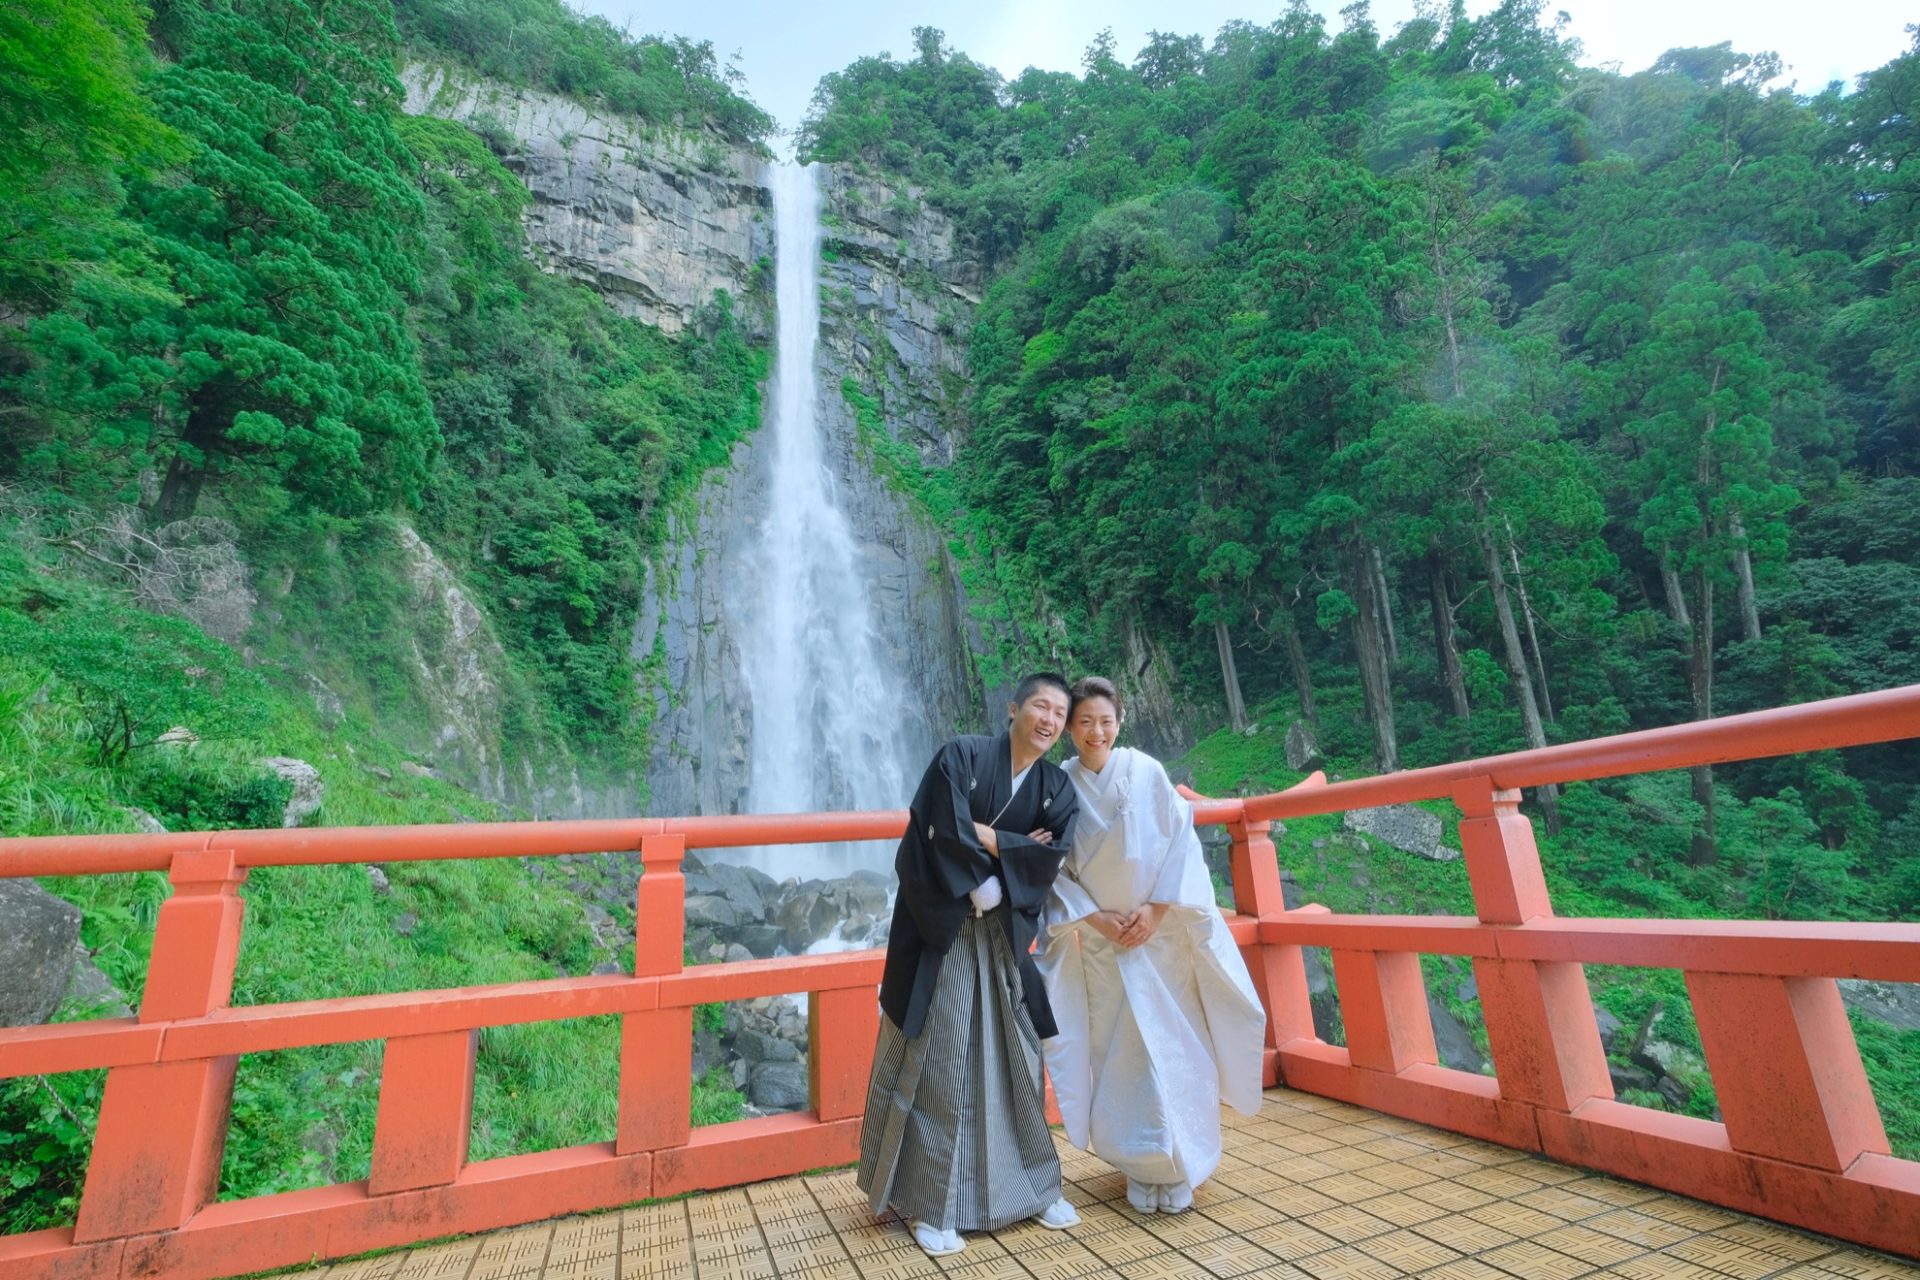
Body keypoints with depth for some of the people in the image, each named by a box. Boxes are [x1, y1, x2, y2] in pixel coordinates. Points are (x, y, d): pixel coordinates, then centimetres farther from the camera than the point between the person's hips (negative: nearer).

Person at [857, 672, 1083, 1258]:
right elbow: (944, 837, -21)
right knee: (939, 1068, 3)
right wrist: (1016, 849, -15)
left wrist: (984, 835, -16)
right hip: (943, 933, -4)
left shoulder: (1058, 789, 4)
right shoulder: (960, 757, -10)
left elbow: (1051, 857, -12)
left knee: (1015, 1064, 13)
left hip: (1007, 940, 5)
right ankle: (928, 1205, 18)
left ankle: (1033, 1187, 30)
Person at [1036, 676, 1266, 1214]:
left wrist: (1156, 909, -12)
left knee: (1173, 1049, 4)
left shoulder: (1147, 772, -8)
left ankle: (1176, 1169, 22)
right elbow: (1055, 868, -1)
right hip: (1102, 941, 1)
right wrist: (1097, 917, -10)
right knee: (1120, 1056, 7)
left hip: (1161, 934, -1)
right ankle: (1140, 1170, 24)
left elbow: (1181, 841, -6)